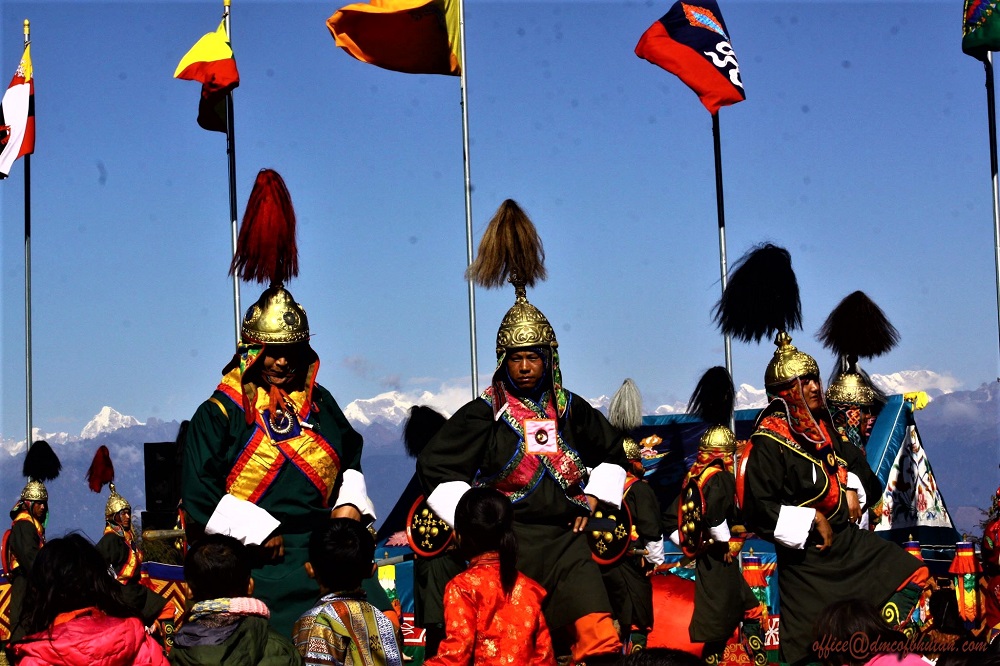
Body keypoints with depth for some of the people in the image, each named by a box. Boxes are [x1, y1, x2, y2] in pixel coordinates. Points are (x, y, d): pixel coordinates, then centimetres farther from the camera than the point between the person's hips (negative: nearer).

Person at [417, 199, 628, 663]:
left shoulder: (569, 410, 14)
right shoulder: (485, 414, 4)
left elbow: (611, 451, 30)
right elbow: (434, 466, 3)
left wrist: (595, 499, 17)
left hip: (566, 537, 3)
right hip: (509, 541, -3)